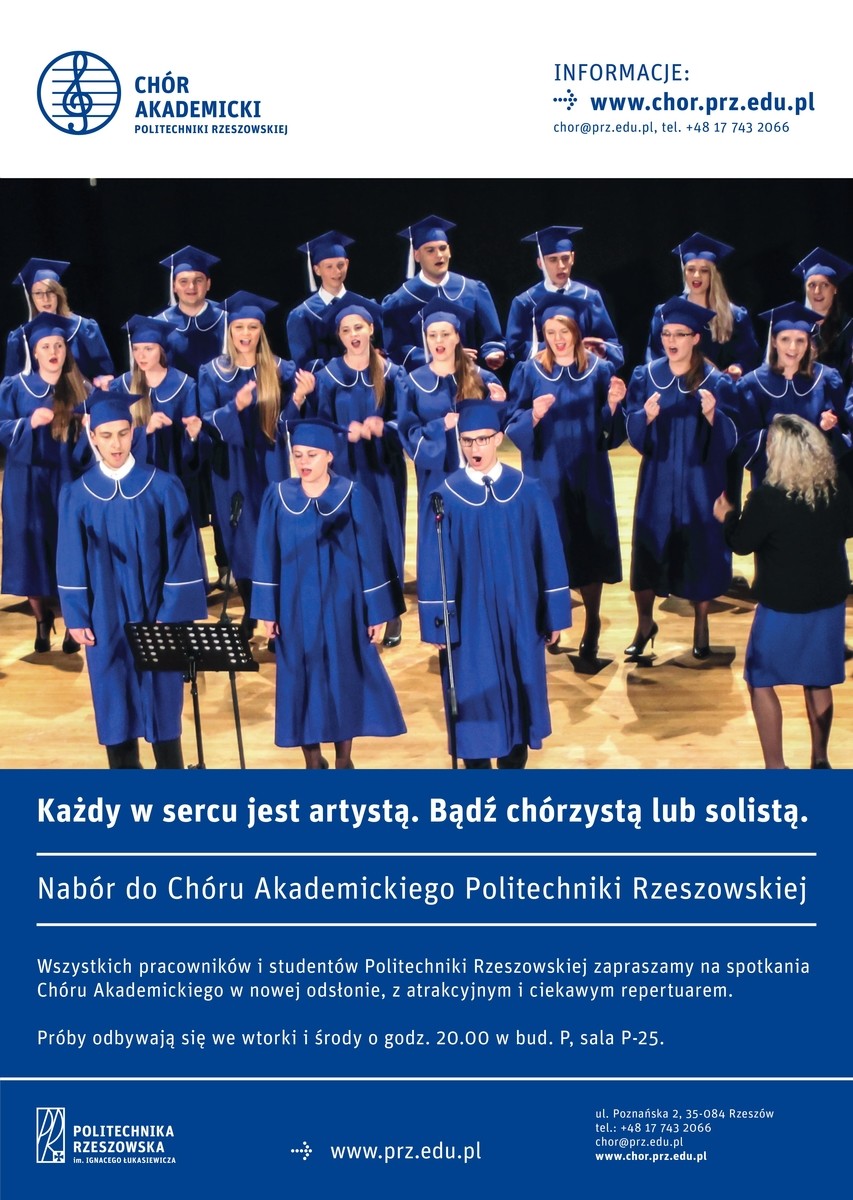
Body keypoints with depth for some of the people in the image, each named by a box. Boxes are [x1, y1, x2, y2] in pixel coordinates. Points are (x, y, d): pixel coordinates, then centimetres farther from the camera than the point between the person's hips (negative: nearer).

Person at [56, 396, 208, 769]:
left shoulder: (164, 487, -6)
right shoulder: (76, 495, 0)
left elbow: (181, 556, -6)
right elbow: (71, 563, 3)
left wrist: (174, 614, -10)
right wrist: (76, 616, -1)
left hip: (155, 612, -1)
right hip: (105, 617, 2)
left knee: (161, 698, 6)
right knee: (114, 699, 9)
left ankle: (170, 763, 21)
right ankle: (123, 764, 22)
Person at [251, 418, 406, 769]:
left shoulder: (353, 496, -6)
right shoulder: (278, 497, -1)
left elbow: (372, 556, -4)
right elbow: (268, 557, 3)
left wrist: (376, 611, -5)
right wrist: (267, 609, 0)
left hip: (342, 605, -1)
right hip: (295, 606, 2)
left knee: (345, 679, 7)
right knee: (303, 682, 7)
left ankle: (343, 760, 22)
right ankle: (313, 760, 20)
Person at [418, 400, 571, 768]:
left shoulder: (528, 492, -2)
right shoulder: (446, 497, -5)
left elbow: (548, 556, 1)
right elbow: (434, 566, -4)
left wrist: (554, 614, 1)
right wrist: (437, 623, -6)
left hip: (519, 617, 1)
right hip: (468, 619, -1)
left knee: (517, 695, 11)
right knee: (474, 700, 6)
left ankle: (514, 759, 26)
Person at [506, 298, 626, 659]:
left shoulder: (599, 370, 1)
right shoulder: (530, 371, -1)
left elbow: (612, 429, 3)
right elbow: (513, 425, -4)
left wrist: (613, 404, -16)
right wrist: (534, 415, -23)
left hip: (588, 473, 1)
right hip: (546, 473, -1)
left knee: (589, 544, 3)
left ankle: (592, 624, 16)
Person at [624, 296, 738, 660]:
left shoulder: (716, 382, -5)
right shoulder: (645, 376, 0)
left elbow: (728, 440, -9)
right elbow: (633, 434, -4)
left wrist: (712, 415, -28)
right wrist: (646, 416, -25)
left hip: (700, 484, -1)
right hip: (657, 482, 1)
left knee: (700, 553, 5)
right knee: (648, 551, 3)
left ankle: (701, 625, 22)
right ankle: (645, 624, 18)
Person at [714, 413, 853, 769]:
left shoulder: (767, 497, -22)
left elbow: (741, 543, -10)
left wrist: (728, 516, 8)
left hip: (783, 606, -5)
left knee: (760, 682, 10)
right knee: (818, 681, 19)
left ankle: (775, 766, 10)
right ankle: (820, 759, 27)